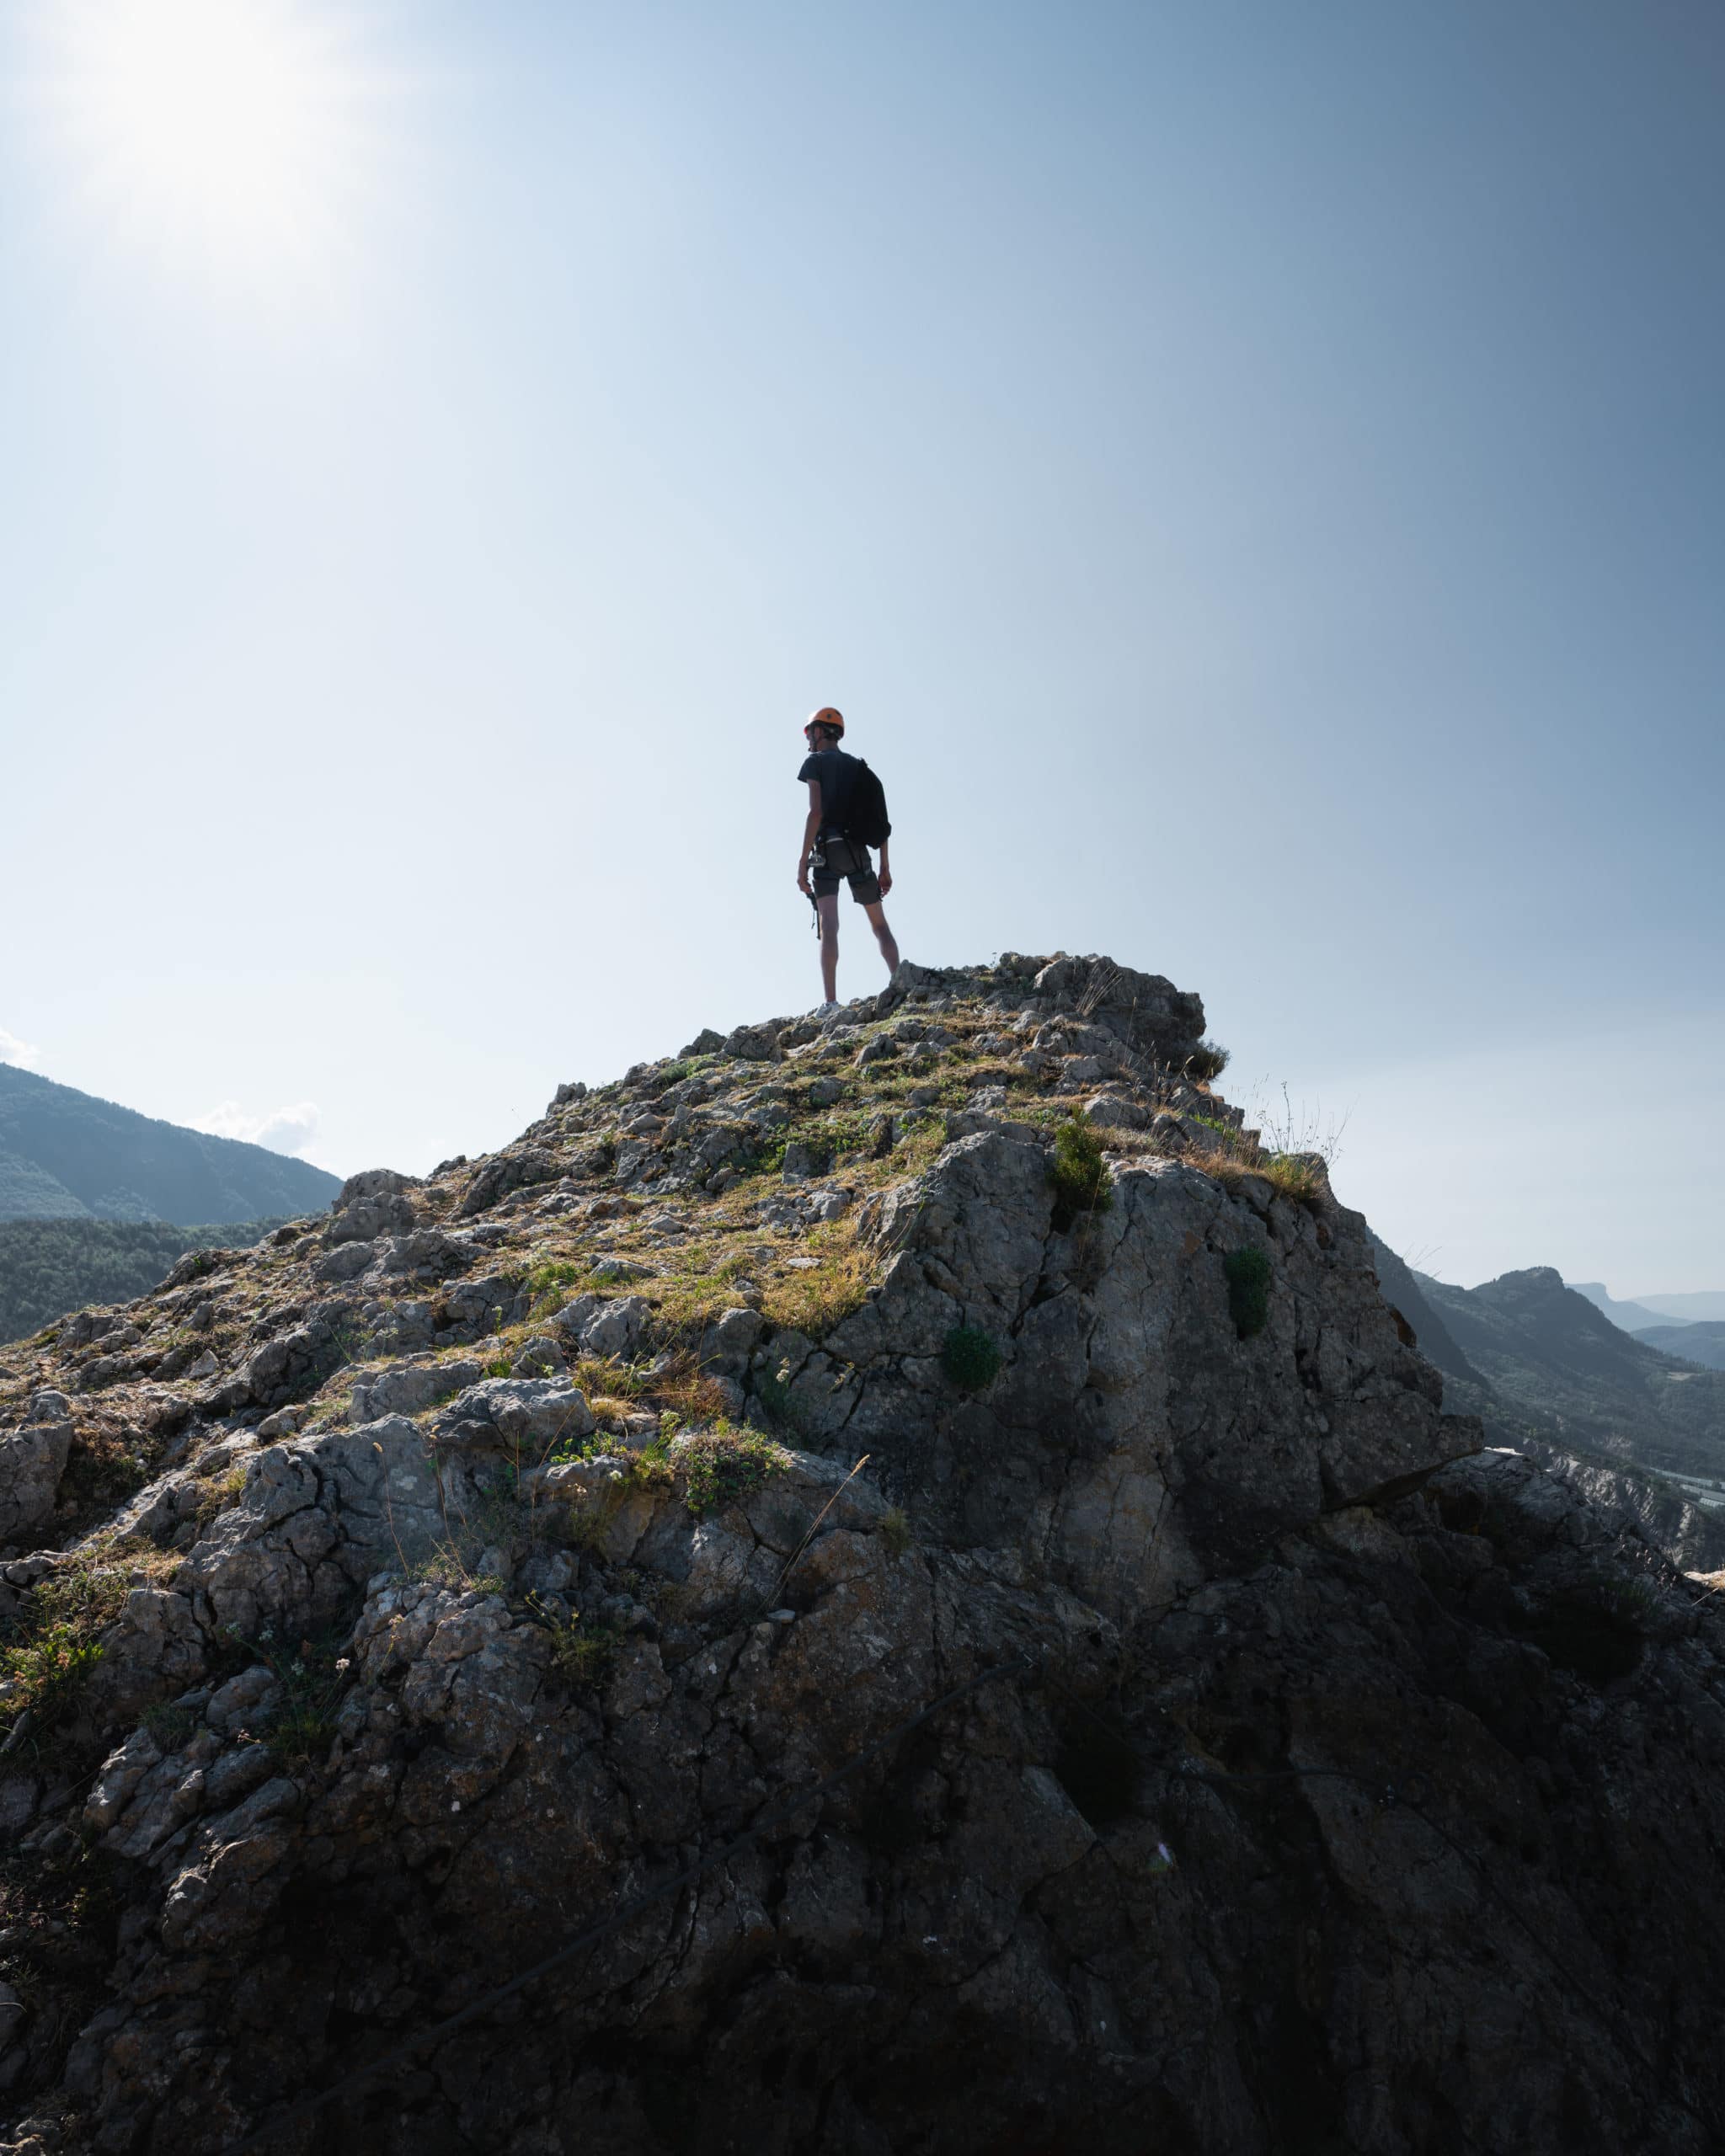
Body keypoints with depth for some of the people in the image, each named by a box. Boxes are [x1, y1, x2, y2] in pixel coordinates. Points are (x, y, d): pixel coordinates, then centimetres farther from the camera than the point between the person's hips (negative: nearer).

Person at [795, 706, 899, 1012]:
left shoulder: (815, 762, 4)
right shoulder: (859, 767, 21)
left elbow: (816, 812, -11)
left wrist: (802, 861, -13)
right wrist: (885, 868, 16)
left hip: (826, 850, -5)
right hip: (859, 853, 5)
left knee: (829, 926, -15)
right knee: (879, 925, 13)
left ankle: (830, 1003, -26)